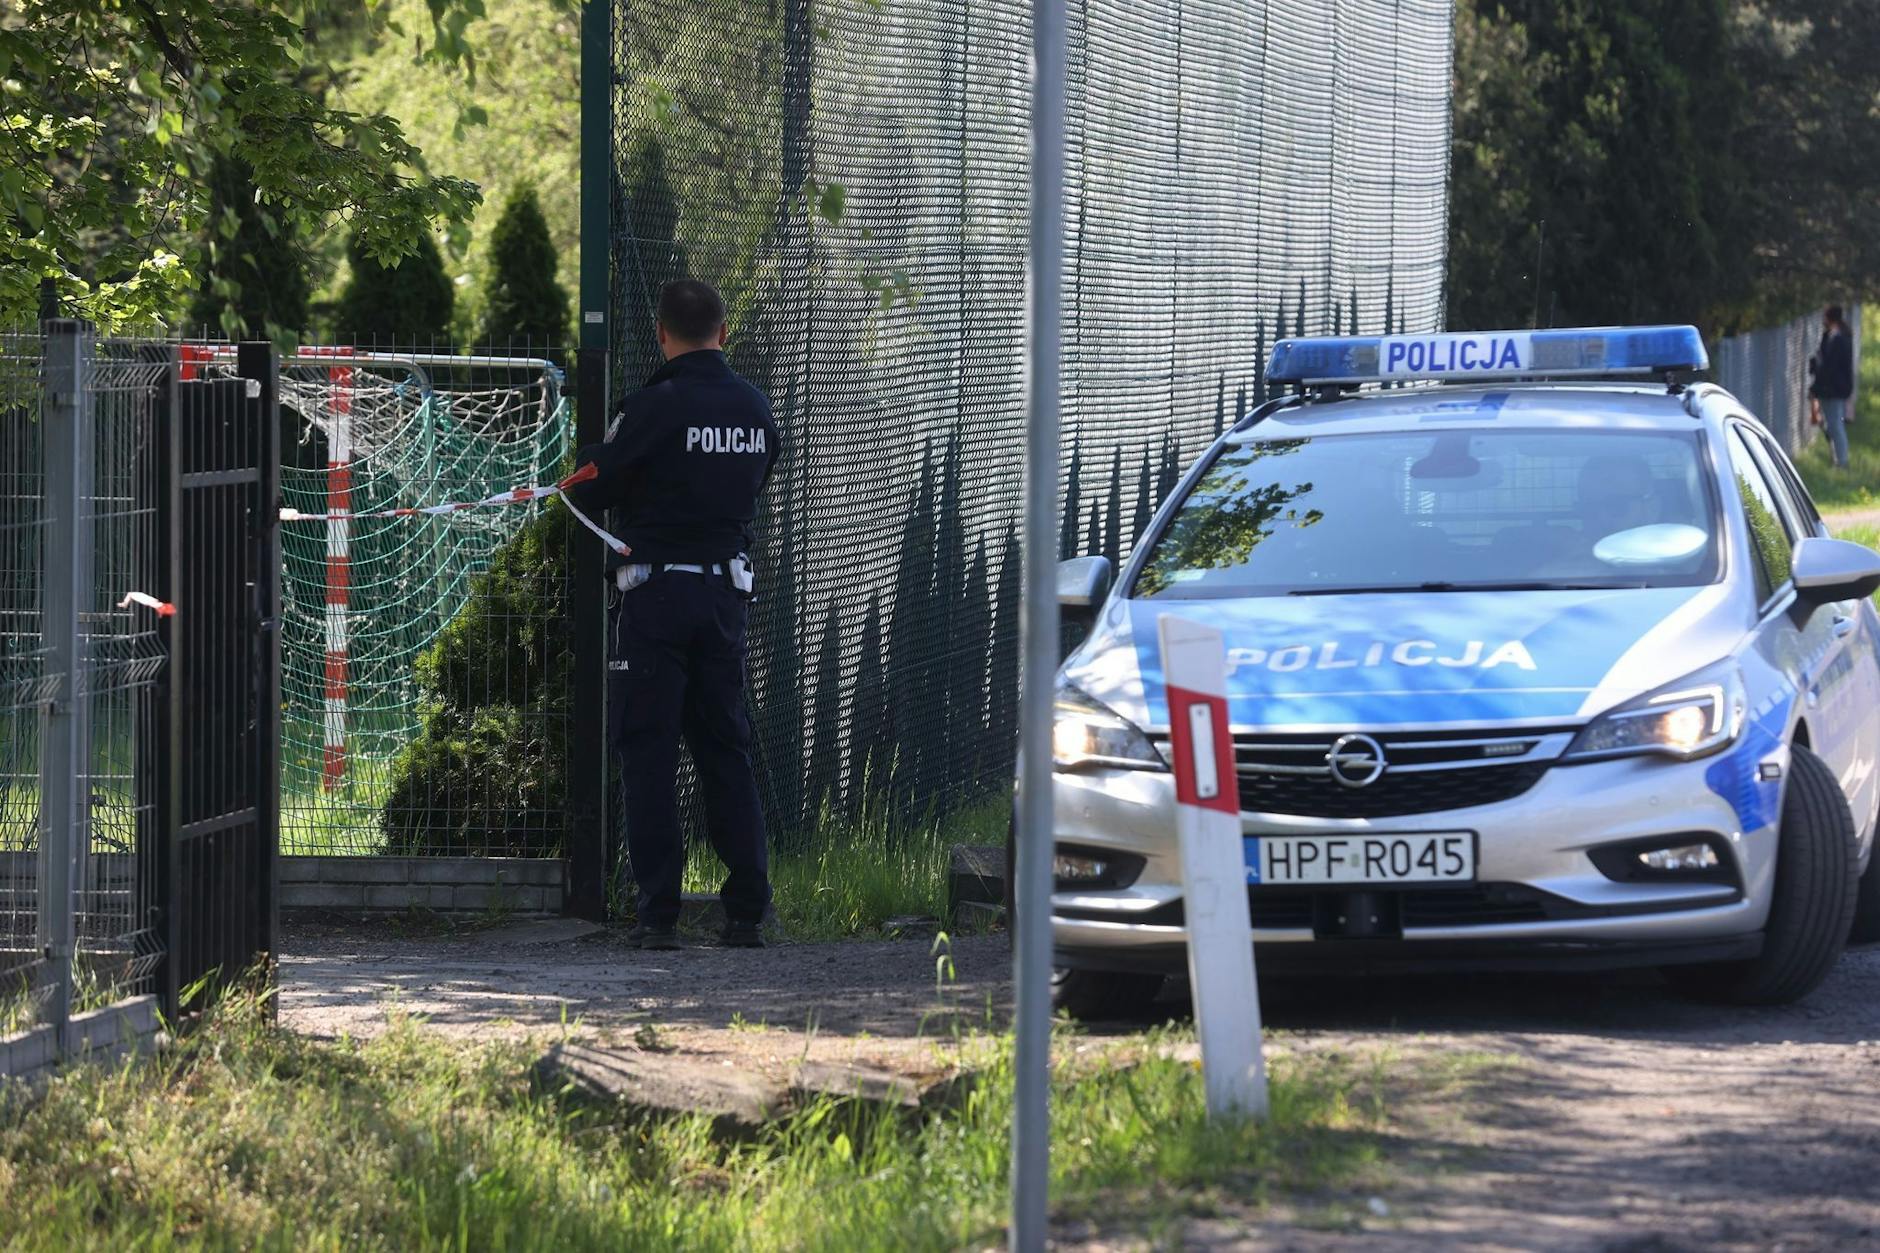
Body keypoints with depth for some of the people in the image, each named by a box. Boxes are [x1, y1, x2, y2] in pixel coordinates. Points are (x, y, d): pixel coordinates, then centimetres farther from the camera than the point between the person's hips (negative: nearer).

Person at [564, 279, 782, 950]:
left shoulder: (655, 406, -13)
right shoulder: (755, 409, 5)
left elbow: (588, 490, -7)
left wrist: (588, 453, 15)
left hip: (655, 592, -5)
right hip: (727, 588, 5)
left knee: (648, 751, 0)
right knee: (726, 750, 12)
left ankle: (658, 912, -4)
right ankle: (747, 911, 9)